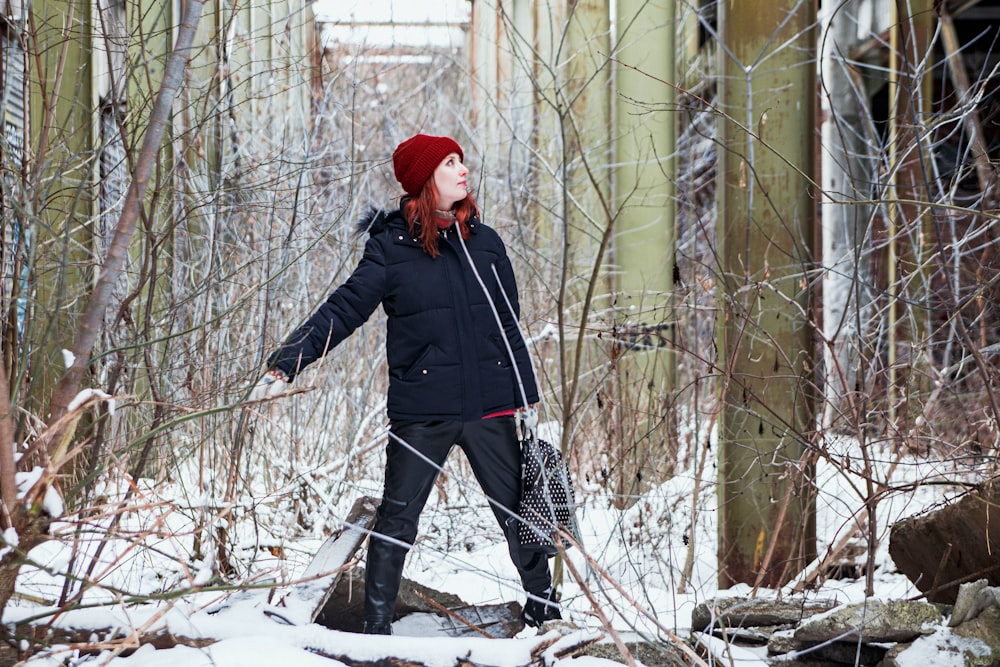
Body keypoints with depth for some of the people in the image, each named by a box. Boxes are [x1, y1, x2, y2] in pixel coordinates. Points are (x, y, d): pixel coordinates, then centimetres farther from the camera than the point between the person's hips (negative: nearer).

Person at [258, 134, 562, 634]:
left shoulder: (484, 243, 9)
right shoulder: (390, 247, -2)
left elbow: (509, 327, 14)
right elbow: (343, 311, -5)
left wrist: (526, 399, 13)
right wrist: (289, 359, -17)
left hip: (487, 407, 3)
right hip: (422, 410, -3)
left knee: (518, 511, 9)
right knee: (397, 517, 1)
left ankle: (543, 611, 24)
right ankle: (377, 625, 10)